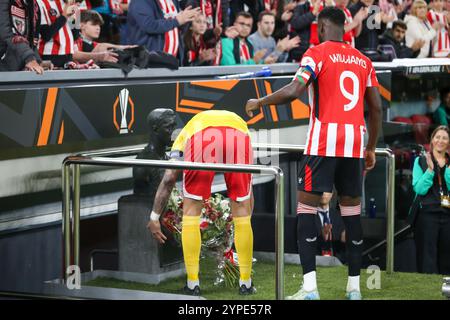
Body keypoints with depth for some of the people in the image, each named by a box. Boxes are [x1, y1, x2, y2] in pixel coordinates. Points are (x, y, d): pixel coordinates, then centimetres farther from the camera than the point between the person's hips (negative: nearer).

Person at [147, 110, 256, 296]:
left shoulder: (187, 130, 41)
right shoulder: (238, 121, 46)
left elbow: (169, 179, 27)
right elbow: (248, 190, 45)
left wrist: (154, 218, 31)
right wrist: (245, 221, 53)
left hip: (202, 137, -1)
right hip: (238, 136, 1)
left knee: (191, 212, 14)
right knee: (241, 211, 17)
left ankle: (193, 284, 16)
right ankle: (245, 283, 23)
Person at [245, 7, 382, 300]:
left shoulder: (317, 53, -1)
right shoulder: (363, 60, 16)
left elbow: (294, 91, -16)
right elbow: (376, 108, 14)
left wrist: (259, 102, -2)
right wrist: (371, 149, 22)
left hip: (324, 142, -5)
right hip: (355, 143, 5)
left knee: (307, 207, 0)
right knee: (352, 209, 11)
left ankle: (310, 288, -8)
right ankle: (354, 287, 12)